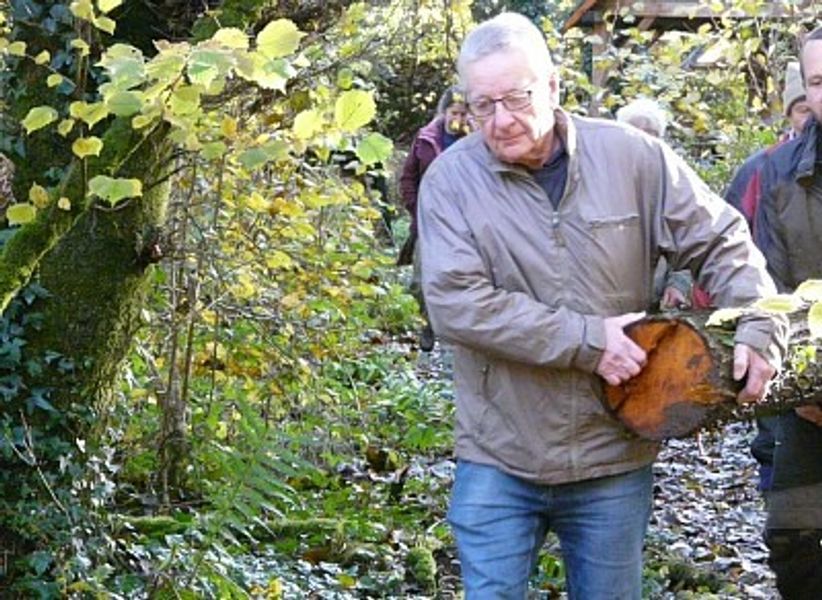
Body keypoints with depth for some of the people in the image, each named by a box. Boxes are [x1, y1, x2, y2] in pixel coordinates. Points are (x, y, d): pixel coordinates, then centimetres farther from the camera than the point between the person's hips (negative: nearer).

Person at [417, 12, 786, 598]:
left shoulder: (631, 157, -3)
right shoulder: (451, 180, -8)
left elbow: (722, 242, 6)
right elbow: (455, 303, -19)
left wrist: (758, 330, -10)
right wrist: (589, 339, -21)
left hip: (614, 459, 2)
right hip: (498, 462, -1)